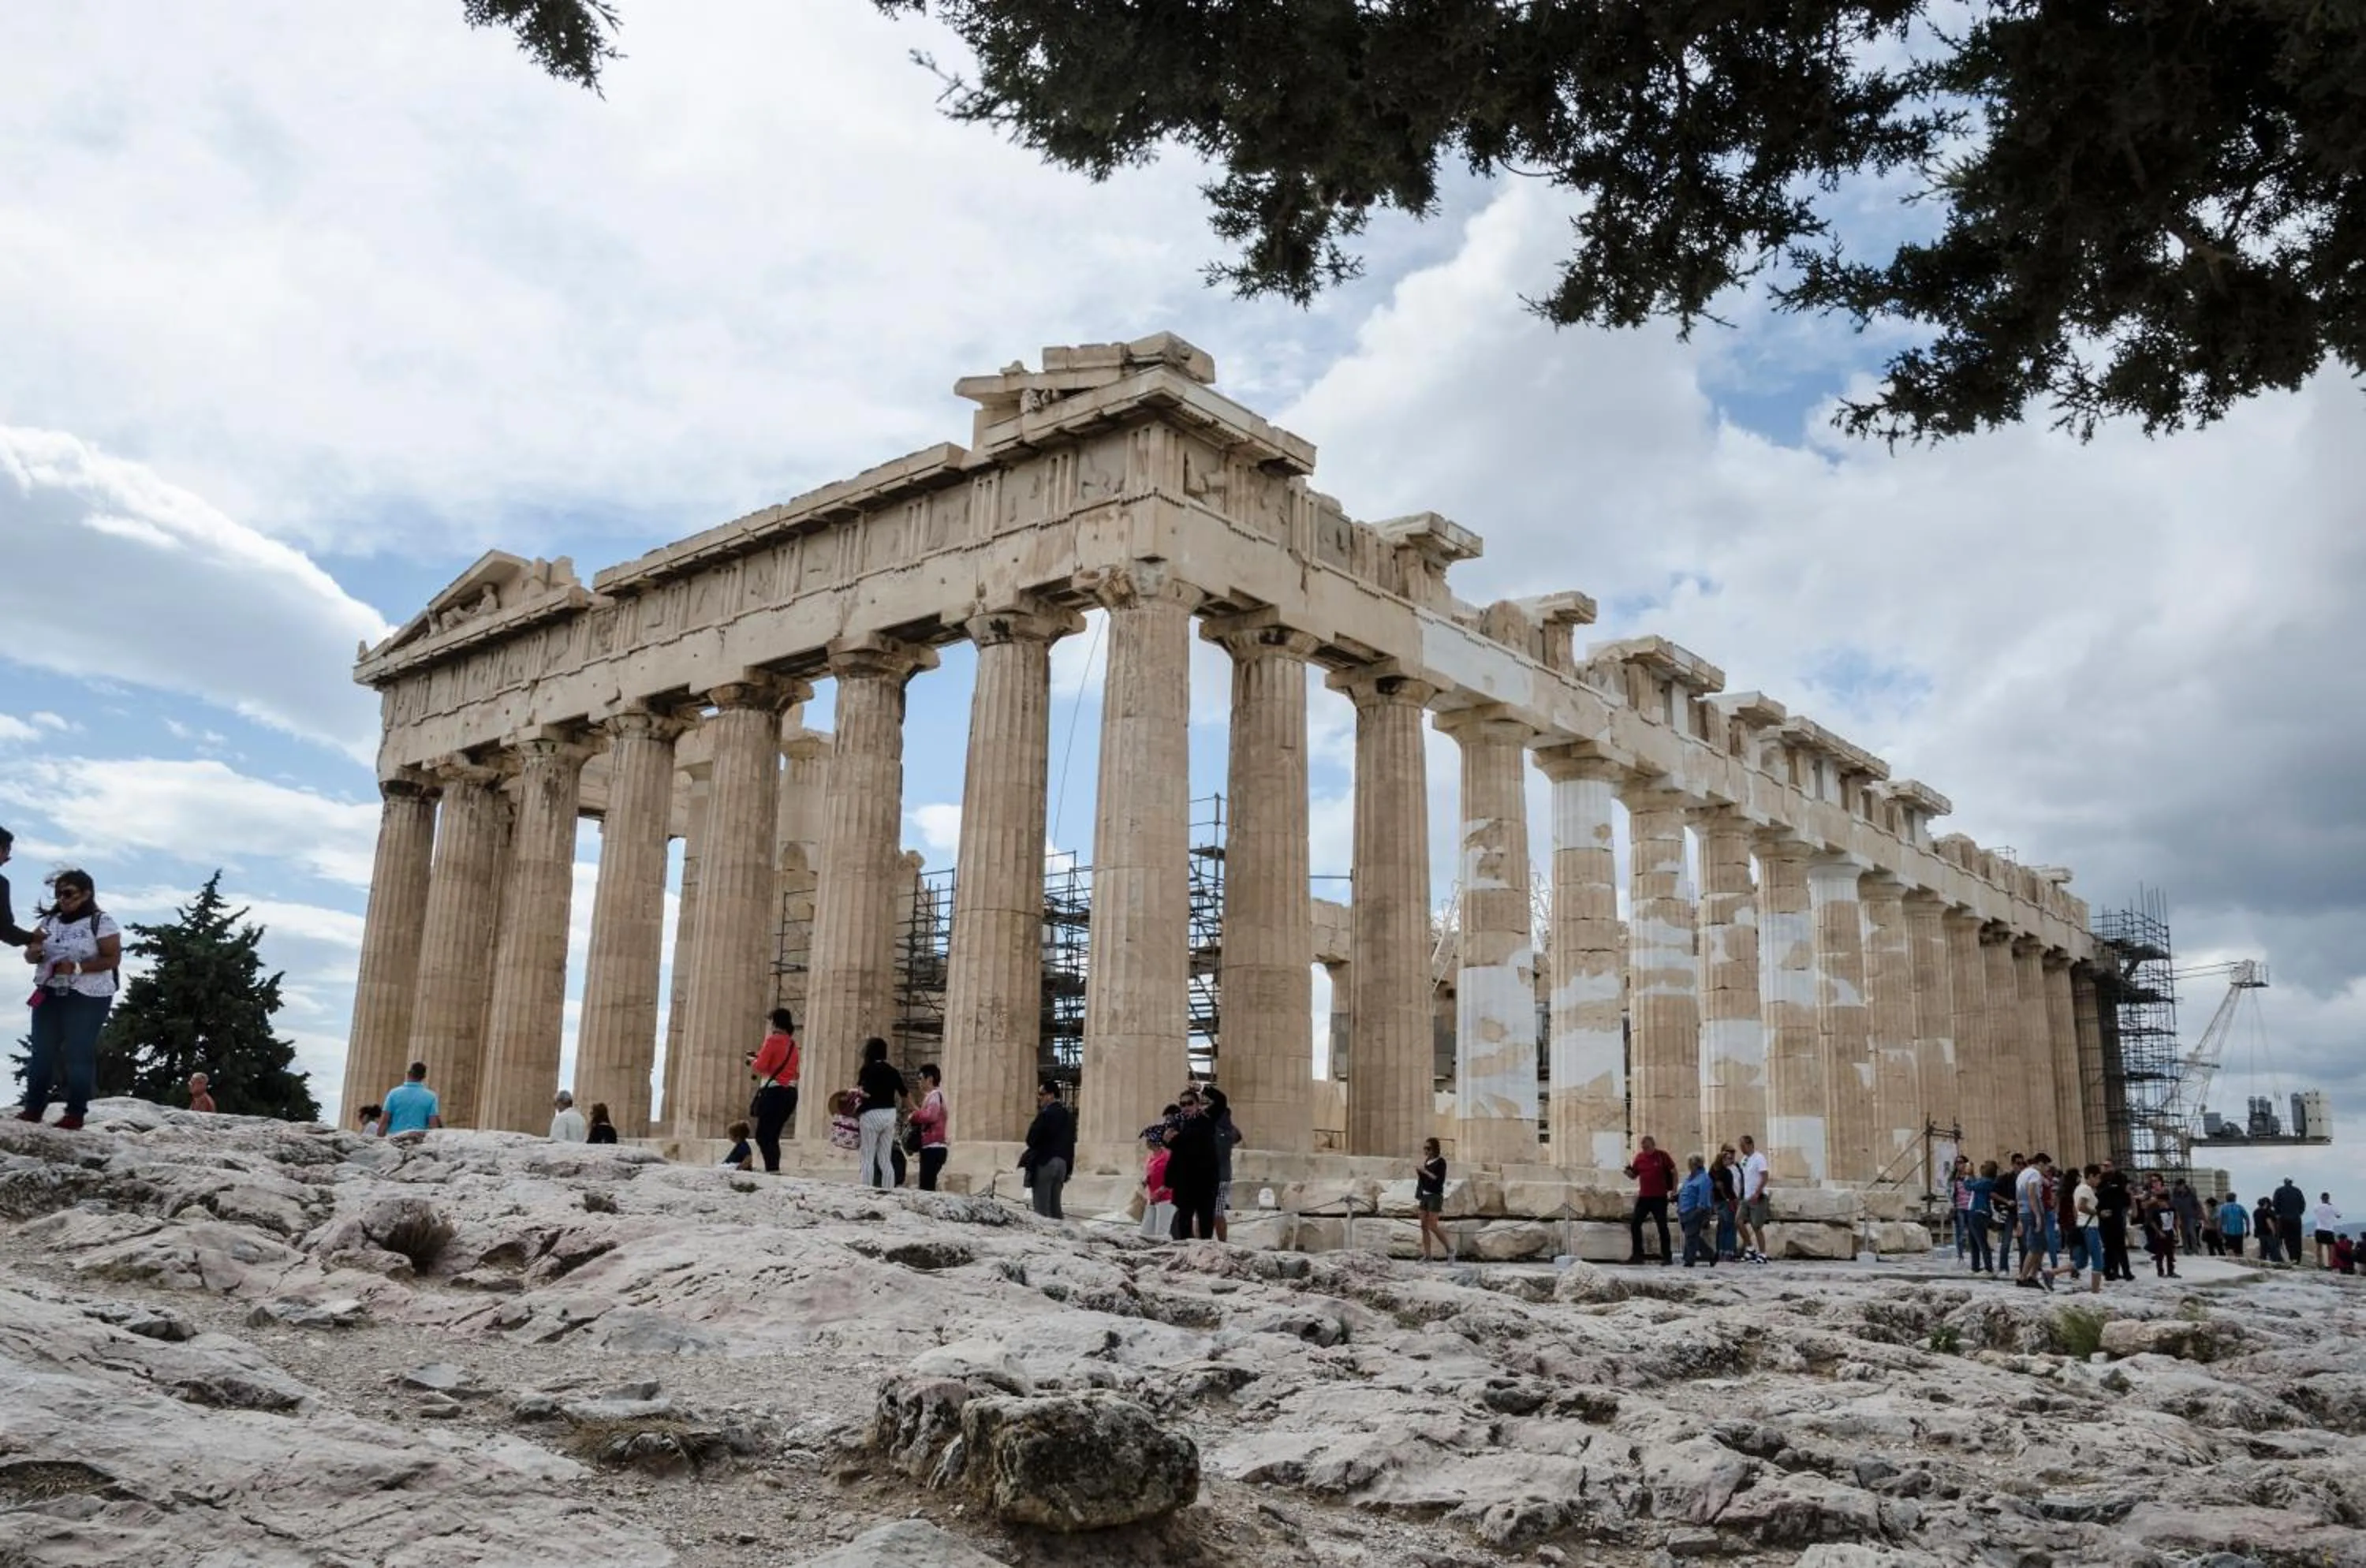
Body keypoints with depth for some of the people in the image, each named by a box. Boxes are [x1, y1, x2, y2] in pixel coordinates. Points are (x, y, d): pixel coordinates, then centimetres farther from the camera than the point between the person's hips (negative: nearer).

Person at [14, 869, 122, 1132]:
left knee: (79, 1055, -5)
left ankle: (75, 1115, -2)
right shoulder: (49, 921, 11)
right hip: (49, 995, 6)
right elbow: (30, 958, 12)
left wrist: (78, 967, -21)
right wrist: (34, 950, -12)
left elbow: (113, 958, -11)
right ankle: (33, 1109, 11)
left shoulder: (101, 921, -5)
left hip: (87, 998, -6)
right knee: (41, 1053, 5)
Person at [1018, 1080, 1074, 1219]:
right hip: (1062, 1163, 8)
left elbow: (1031, 1140, -15)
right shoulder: (1068, 1116, 11)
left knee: (1042, 1208, -4)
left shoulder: (1046, 1114, -13)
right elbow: (1071, 1143, 14)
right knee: (1055, 1206, 12)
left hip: (1044, 1162, -8)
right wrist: (1068, 1168, 18)